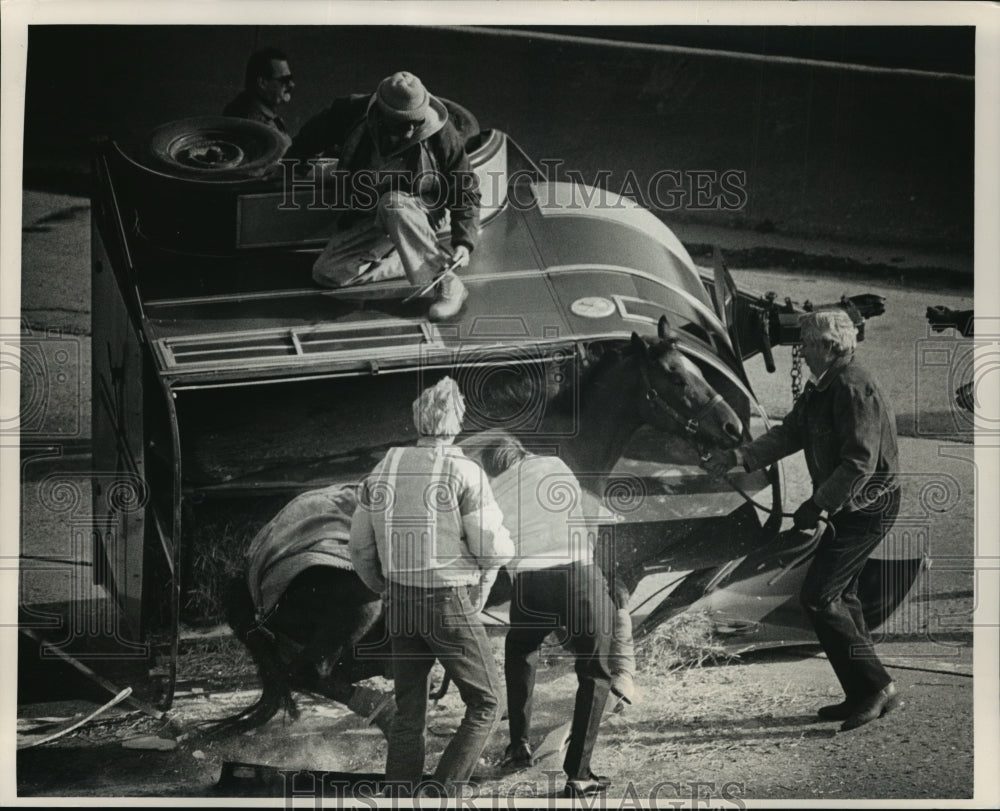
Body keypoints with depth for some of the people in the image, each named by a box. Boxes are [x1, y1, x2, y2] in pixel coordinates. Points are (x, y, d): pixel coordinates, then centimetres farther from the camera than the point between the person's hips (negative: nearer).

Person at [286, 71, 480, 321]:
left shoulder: (441, 134, -22)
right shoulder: (352, 115, -17)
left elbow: (466, 191, -14)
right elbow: (311, 137, 5)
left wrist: (464, 242, -28)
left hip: (422, 212, -4)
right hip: (370, 221, 4)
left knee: (391, 203, -39)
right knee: (326, 273, -14)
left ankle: (447, 283, -32)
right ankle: (414, 261, -7)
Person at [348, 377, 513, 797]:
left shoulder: (383, 469, 5)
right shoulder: (464, 471, -11)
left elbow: (360, 546, 10)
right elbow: (493, 549, -12)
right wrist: (505, 542, 10)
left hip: (399, 604, 6)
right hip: (450, 604, -5)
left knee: (408, 711, 15)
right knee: (485, 703, 9)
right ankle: (441, 793, -1)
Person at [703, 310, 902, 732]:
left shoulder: (854, 388, -21)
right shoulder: (822, 387, 11)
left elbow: (860, 464, -26)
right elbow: (789, 433, 13)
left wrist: (816, 505, -20)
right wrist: (738, 457, 1)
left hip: (867, 507, -10)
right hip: (851, 507, 10)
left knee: (819, 597, -11)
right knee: (841, 595, 14)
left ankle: (875, 686, -4)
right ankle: (864, 696, 22)